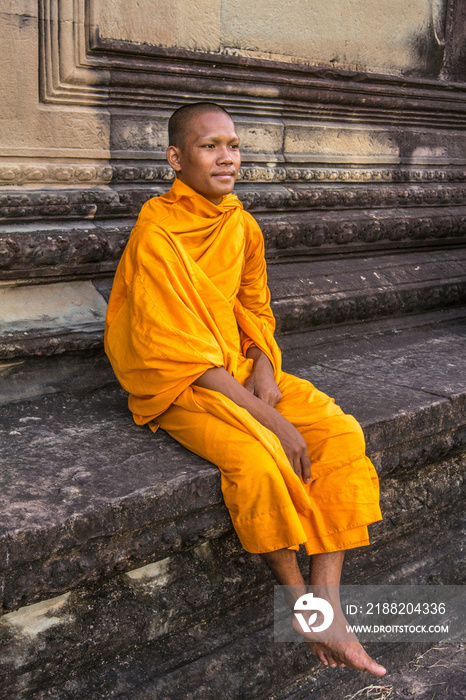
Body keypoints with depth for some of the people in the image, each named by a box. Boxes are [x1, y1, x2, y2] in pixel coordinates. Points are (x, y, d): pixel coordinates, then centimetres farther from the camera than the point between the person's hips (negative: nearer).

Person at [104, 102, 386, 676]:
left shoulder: (242, 226, 6)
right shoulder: (156, 233, -16)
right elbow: (183, 352, -20)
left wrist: (264, 368, -7)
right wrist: (270, 417, -23)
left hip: (241, 368, 7)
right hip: (177, 385, -7)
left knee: (342, 432, -13)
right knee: (258, 457, -32)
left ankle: (327, 602, -12)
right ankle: (297, 598, -7)